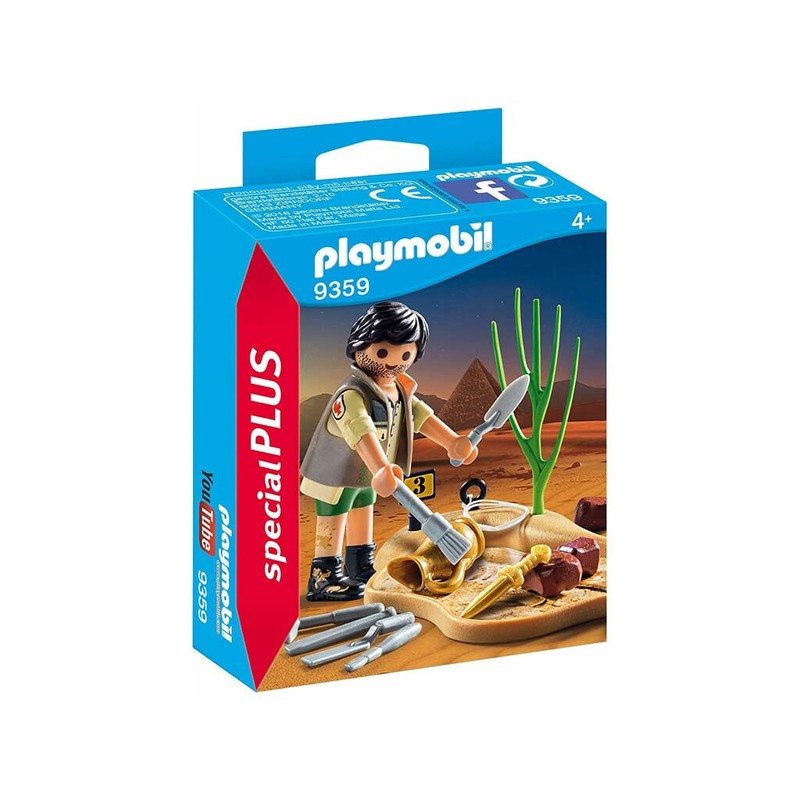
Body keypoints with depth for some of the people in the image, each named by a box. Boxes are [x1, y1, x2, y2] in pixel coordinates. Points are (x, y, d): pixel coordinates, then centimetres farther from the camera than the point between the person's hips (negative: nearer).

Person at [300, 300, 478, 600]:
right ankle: (323, 577, 8)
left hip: (366, 475, 9)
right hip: (336, 475, -9)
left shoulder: (399, 390, -1)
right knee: (332, 530, -1)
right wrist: (381, 469, -60)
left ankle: (361, 570, 37)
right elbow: (363, 434, -47)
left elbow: (421, 415, 2)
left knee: (362, 527, 23)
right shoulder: (352, 396, -34)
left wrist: (452, 442, -10)